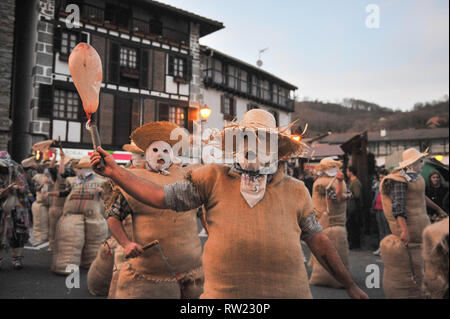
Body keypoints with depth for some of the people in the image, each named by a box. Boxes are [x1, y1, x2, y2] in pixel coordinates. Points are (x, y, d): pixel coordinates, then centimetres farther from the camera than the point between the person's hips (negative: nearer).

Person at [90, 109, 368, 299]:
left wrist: (351, 286, 20)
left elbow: (317, 239, 16)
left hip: (287, 290, 2)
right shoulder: (214, 179, 4)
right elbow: (161, 197, 2)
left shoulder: (295, 190, 9)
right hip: (225, 292, -1)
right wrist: (114, 171, -6)